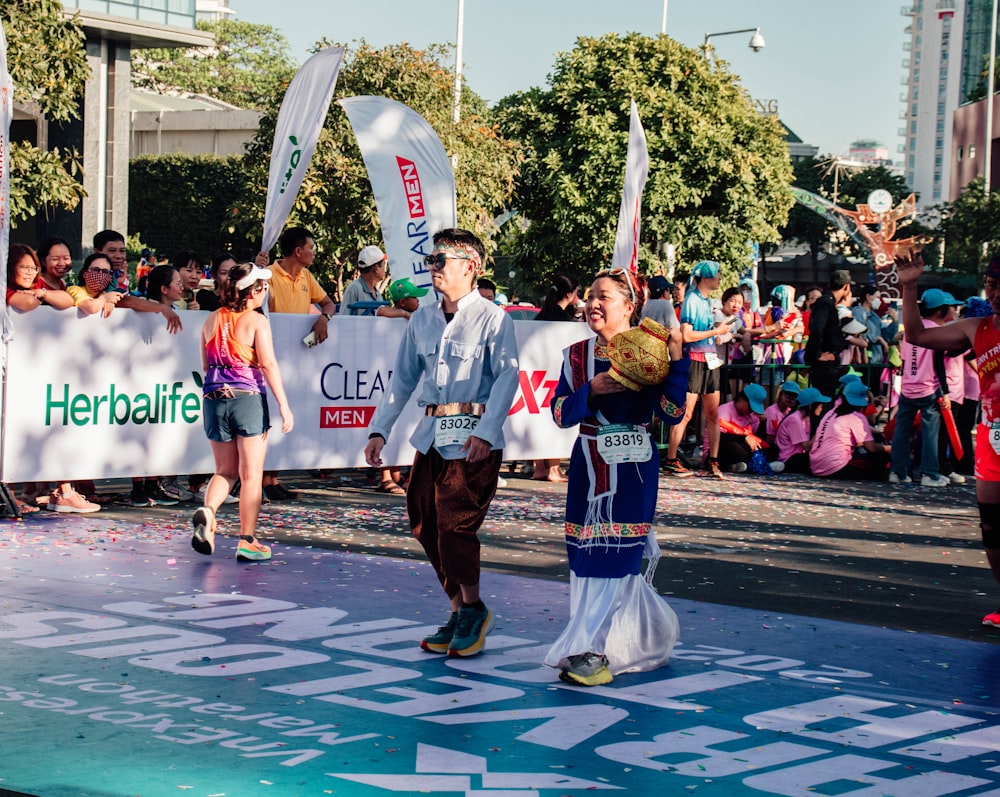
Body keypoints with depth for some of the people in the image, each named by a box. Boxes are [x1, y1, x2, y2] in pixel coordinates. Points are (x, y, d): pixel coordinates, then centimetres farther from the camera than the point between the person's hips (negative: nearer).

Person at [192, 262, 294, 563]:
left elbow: (205, 366, 15)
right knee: (251, 475, 4)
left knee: (225, 471, 16)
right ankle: (247, 541, 5)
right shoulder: (256, 321, -7)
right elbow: (269, 364, -13)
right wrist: (284, 406, -13)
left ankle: (207, 511, -11)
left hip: (214, 400, 5)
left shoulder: (211, 320, 8)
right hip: (248, 399, -5)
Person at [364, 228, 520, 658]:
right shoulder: (422, 320, 14)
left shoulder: (492, 318, -5)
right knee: (426, 525, 6)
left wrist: (486, 431, -23)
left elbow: (507, 376, -12)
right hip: (431, 435, 7)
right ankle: (460, 612, 19)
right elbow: (402, 379, 18)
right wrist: (378, 430, 11)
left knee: (455, 522, -12)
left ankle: (472, 609, 8)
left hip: (474, 438, -7)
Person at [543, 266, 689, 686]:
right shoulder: (577, 355, 8)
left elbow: (672, 413, -14)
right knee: (586, 556, 7)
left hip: (632, 469, -5)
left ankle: (594, 650, -7)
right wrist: (593, 389, -15)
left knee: (614, 557, -8)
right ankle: (643, 638, 25)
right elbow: (561, 414, 0)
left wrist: (676, 359, -19)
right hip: (588, 468, 5)